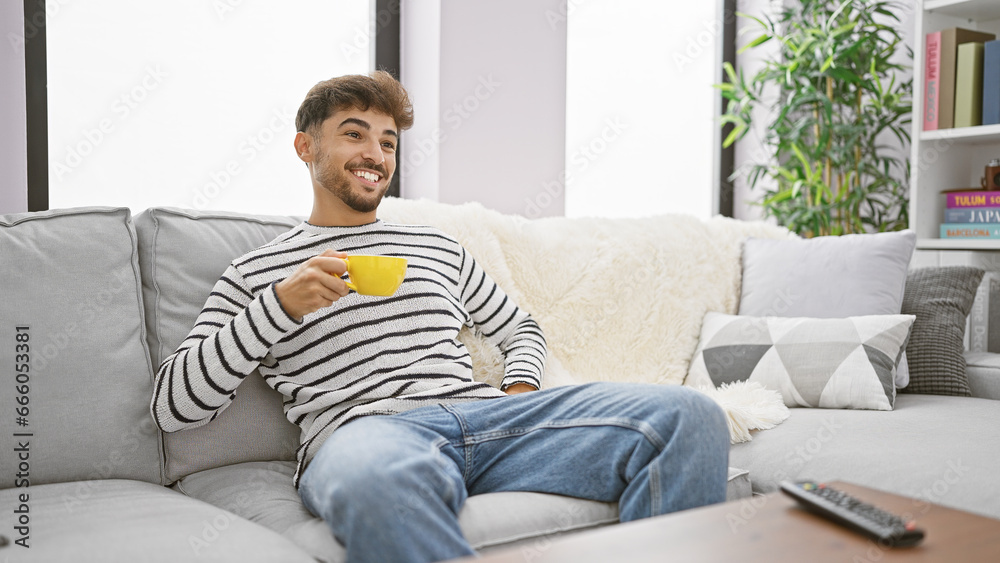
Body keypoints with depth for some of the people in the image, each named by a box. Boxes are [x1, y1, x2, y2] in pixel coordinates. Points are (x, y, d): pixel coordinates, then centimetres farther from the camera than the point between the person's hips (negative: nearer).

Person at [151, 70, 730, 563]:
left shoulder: (437, 245, 27)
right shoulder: (256, 273, 16)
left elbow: (521, 327, 35)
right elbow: (172, 405, 7)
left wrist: (520, 391, 10)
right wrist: (280, 305, -5)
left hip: (483, 410, 4)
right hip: (362, 430, -4)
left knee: (690, 417, -18)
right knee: (375, 482, -46)